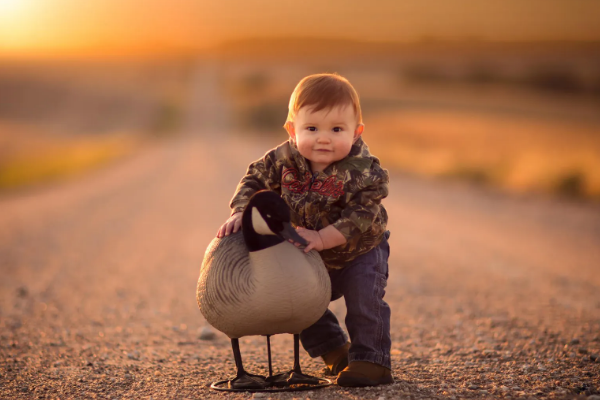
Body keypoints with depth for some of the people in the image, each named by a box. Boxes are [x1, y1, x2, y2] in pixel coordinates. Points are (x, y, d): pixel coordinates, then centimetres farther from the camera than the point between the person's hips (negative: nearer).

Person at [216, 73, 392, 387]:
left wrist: (322, 238, -45)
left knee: (365, 296, -23)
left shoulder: (365, 172, -32)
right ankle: (335, 351, 27)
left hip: (360, 251, -5)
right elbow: (255, 179, -9)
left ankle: (372, 360, -8)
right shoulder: (285, 159, -20)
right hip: (312, 259, 5)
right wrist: (240, 213, -26)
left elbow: (360, 217, -37)